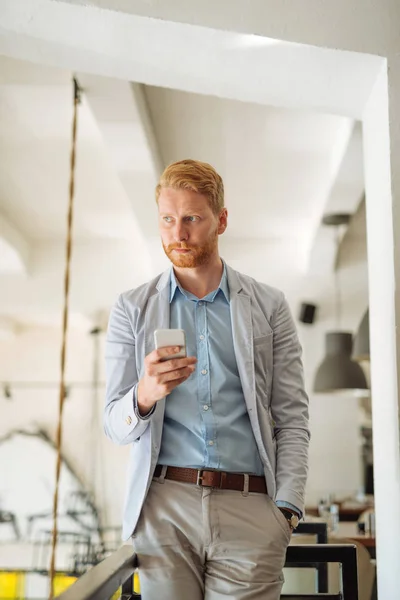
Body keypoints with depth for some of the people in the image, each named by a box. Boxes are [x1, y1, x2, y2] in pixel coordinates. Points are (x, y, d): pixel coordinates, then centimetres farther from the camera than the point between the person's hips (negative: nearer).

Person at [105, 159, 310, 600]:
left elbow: (291, 417, 5)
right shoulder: (132, 309, 8)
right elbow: (116, 427, 5)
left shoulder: (269, 307, 8)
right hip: (164, 503, 0)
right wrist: (144, 395, -17)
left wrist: (286, 508, -6)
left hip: (250, 506, 0)